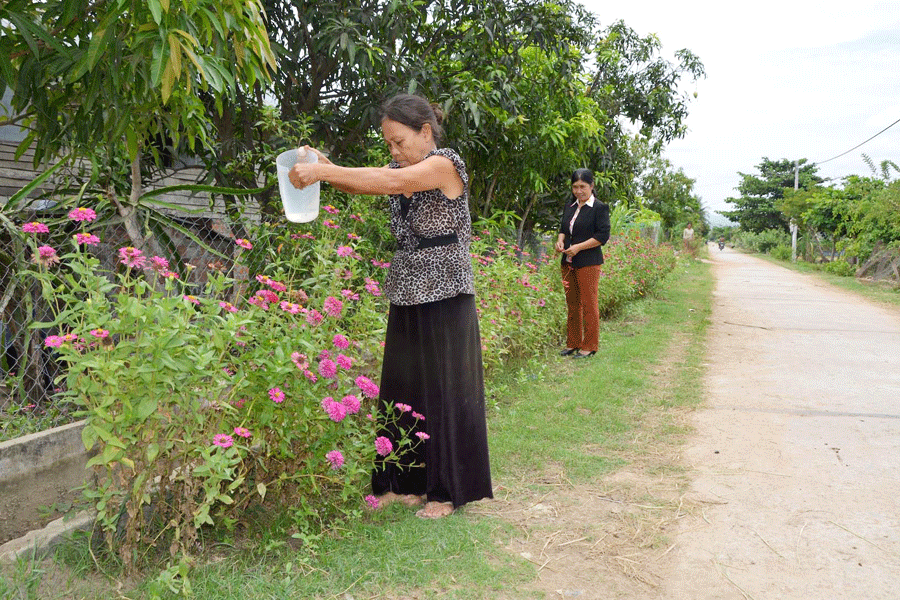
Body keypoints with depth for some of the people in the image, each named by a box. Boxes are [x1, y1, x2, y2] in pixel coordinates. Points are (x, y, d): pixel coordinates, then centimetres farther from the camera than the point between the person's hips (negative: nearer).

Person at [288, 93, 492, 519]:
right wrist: (324, 167, -21)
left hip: (444, 296, -7)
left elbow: (392, 182, -25)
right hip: (407, 296, 7)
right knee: (402, 390, 9)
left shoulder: (446, 164, -10)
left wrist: (324, 172, -29)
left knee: (444, 391, 1)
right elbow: (363, 184, -1)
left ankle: (447, 490, 14)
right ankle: (408, 484, 22)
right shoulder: (401, 169, 14)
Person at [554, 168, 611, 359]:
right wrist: (560, 240, 1)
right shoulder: (569, 206, 15)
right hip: (568, 262, 6)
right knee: (572, 303, 10)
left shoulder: (599, 208, -6)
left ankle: (590, 346, 6)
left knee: (589, 304, -2)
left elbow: (603, 236, -11)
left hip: (589, 263, -6)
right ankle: (573, 343, 20)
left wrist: (578, 247, -16)